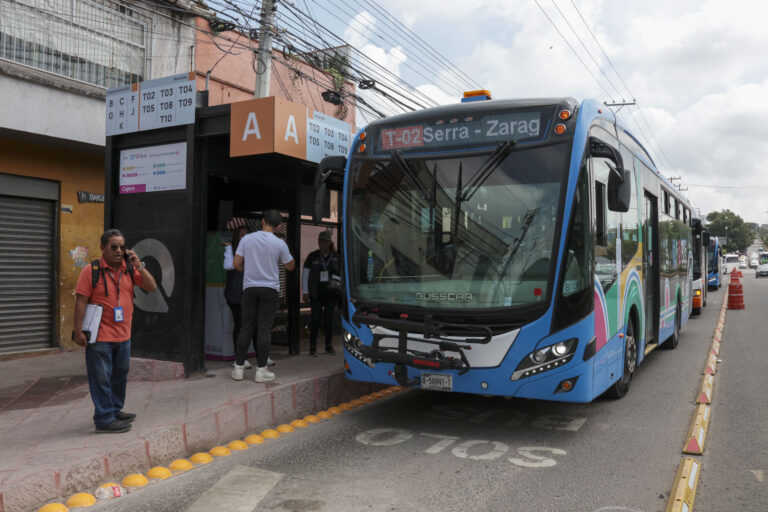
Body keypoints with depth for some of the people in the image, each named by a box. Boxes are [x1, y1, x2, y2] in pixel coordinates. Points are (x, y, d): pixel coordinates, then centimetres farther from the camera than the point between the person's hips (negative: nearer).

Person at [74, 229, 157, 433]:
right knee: (101, 378, 0)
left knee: (120, 374, 19)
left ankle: (115, 410, 35)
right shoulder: (92, 270, -9)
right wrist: (78, 331, -13)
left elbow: (151, 287, 0)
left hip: (123, 335, 6)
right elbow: (81, 302, -10)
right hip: (100, 337, -6)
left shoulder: (129, 269, 5)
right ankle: (104, 420, 9)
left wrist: (139, 266, -11)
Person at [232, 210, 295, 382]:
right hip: (270, 289, -2)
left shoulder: (247, 239, -1)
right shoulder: (279, 244, -6)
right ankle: (261, 370, 3)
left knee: (246, 327, 9)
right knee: (264, 329, 1)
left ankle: (239, 367, 12)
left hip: (250, 287, 2)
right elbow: (290, 266, 5)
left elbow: (237, 264, 1)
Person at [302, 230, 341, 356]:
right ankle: (313, 347, 5)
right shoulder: (312, 256, 2)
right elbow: (305, 275, 3)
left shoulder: (336, 257, 7)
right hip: (316, 294, -1)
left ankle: (329, 346, 16)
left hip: (331, 294, 1)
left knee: (329, 319, 4)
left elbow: (341, 275, 12)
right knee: (316, 319, -5)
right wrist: (305, 292, -2)